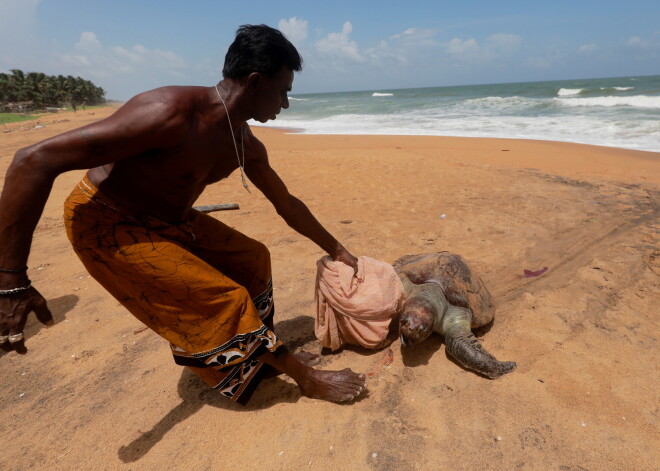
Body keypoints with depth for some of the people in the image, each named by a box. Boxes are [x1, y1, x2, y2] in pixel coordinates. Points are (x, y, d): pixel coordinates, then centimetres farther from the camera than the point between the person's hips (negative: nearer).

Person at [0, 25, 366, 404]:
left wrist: (337, 250, 15)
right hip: (107, 223, -8)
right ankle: (306, 377, 4)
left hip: (173, 220, 8)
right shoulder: (171, 113, -31)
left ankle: (262, 350, 25)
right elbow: (35, 161, -29)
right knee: (224, 300, -14)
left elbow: (287, 205, 8)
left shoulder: (245, 145, -5)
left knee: (252, 258, 10)